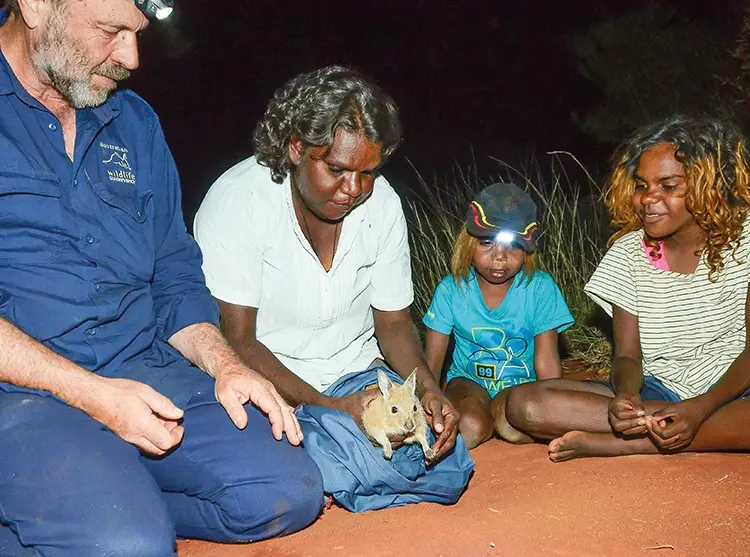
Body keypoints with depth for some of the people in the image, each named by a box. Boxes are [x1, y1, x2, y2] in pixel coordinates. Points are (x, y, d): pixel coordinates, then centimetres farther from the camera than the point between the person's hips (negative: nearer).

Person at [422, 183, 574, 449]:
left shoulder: (540, 288, -11)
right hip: (468, 380, 1)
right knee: (469, 429, -30)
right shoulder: (451, 289, -9)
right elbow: (431, 363, -6)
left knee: (513, 424, -33)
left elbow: (547, 363, -11)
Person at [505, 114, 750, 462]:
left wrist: (700, 408, -27)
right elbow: (627, 355, -1)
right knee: (524, 404, -21)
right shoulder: (628, 253, 2)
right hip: (659, 391, 3)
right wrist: (625, 396, -26)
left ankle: (609, 443, -29)